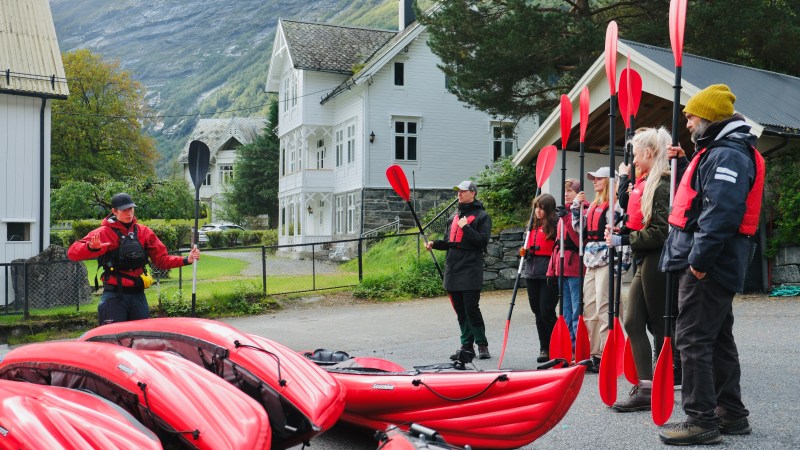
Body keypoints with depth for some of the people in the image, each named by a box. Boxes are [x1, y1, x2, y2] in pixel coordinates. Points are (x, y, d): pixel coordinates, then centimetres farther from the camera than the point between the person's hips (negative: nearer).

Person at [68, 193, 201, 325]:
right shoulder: (104, 232, -6)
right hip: (114, 296, -4)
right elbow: (73, 252, -15)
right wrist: (91, 247, -37)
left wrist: (186, 260, -7)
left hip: (138, 295, 4)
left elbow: (161, 259, 8)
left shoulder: (143, 232, 7)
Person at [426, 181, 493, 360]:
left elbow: (483, 241, -12)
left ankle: (482, 344, 3)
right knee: (460, 310, 9)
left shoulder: (481, 216, -2)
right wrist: (435, 243, 6)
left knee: (471, 308, -9)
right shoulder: (455, 216, 20)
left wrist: (466, 228, -16)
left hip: (471, 271, -7)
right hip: (453, 270, 7)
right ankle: (467, 345, 16)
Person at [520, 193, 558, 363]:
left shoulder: (555, 224, -7)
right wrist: (525, 251, 7)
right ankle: (544, 348, 18)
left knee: (547, 312, -7)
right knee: (538, 312, 10)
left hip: (548, 274, -7)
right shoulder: (532, 225, 16)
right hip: (532, 274, 7)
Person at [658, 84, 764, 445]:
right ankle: (731, 414, 24)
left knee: (693, 339, -9)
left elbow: (721, 213, -25)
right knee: (718, 338, 15)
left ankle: (701, 420, -5)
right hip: (713, 265, 11)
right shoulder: (718, 151, 20)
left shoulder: (726, 154, -15)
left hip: (707, 266, -11)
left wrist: (699, 258, -25)